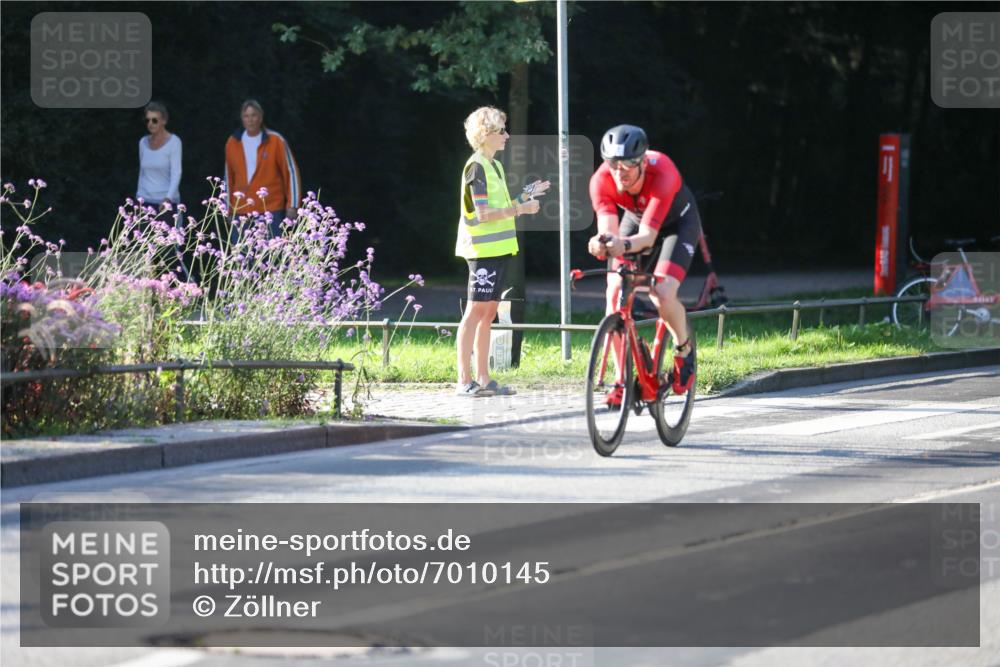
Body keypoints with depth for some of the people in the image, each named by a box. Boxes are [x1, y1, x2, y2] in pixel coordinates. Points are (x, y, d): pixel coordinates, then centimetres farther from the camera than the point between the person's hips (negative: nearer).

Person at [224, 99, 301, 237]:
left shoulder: (275, 141, -2)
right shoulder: (232, 143, 8)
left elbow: (291, 172, 1)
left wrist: (292, 205, -4)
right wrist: (228, 208, 16)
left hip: (271, 211, -3)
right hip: (242, 212, 3)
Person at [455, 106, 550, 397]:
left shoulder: (494, 166, 17)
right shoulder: (477, 167, -12)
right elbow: (483, 214, -18)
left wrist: (526, 196, 10)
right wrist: (521, 209, -16)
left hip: (498, 248, 9)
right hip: (482, 248, -9)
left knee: (488, 313, 9)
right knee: (476, 311, -9)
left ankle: (483, 379, 11)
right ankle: (464, 381, -9)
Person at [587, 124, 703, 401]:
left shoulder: (662, 174, -40)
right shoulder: (601, 180, -30)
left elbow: (647, 236, -44)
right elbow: (608, 230, -38)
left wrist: (624, 245, -65)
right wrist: (602, 243, -62)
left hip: (677, 221, -4)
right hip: (635, 219, 4)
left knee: (662, 293, -25)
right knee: (615, 295, -15)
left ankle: (684, 350, 7)